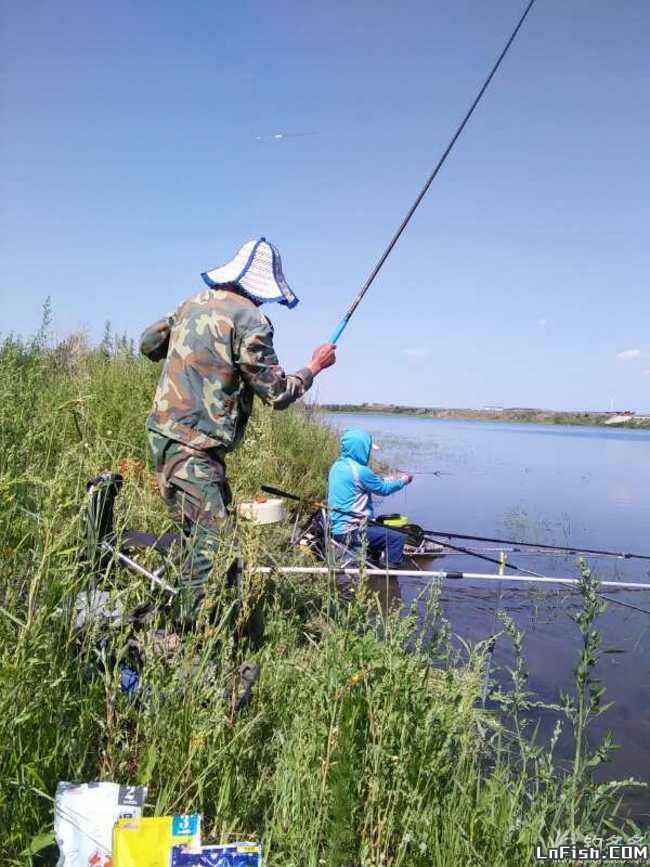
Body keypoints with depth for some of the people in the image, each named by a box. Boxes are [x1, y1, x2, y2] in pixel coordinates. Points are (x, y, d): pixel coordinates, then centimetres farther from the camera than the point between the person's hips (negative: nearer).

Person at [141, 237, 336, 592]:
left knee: (200, 531, 16)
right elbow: (279, 394, -9)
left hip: (164, 431, 9)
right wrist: (315, 366, 6)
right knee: (213, 539, -10)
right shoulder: (250, 320, -12)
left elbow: (149, 342, 24)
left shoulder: (195, 301, 12)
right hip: (194, 443, -9)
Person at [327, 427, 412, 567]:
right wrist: (403, 481, 8)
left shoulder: (337, 465, 7)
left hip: (336, 528, 10)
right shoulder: (359, 471, -21)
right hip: (349, 532, -10)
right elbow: (383, 489, -9)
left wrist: (389, 480, 23)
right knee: (398, 538, -10)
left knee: (381, 528, 30)